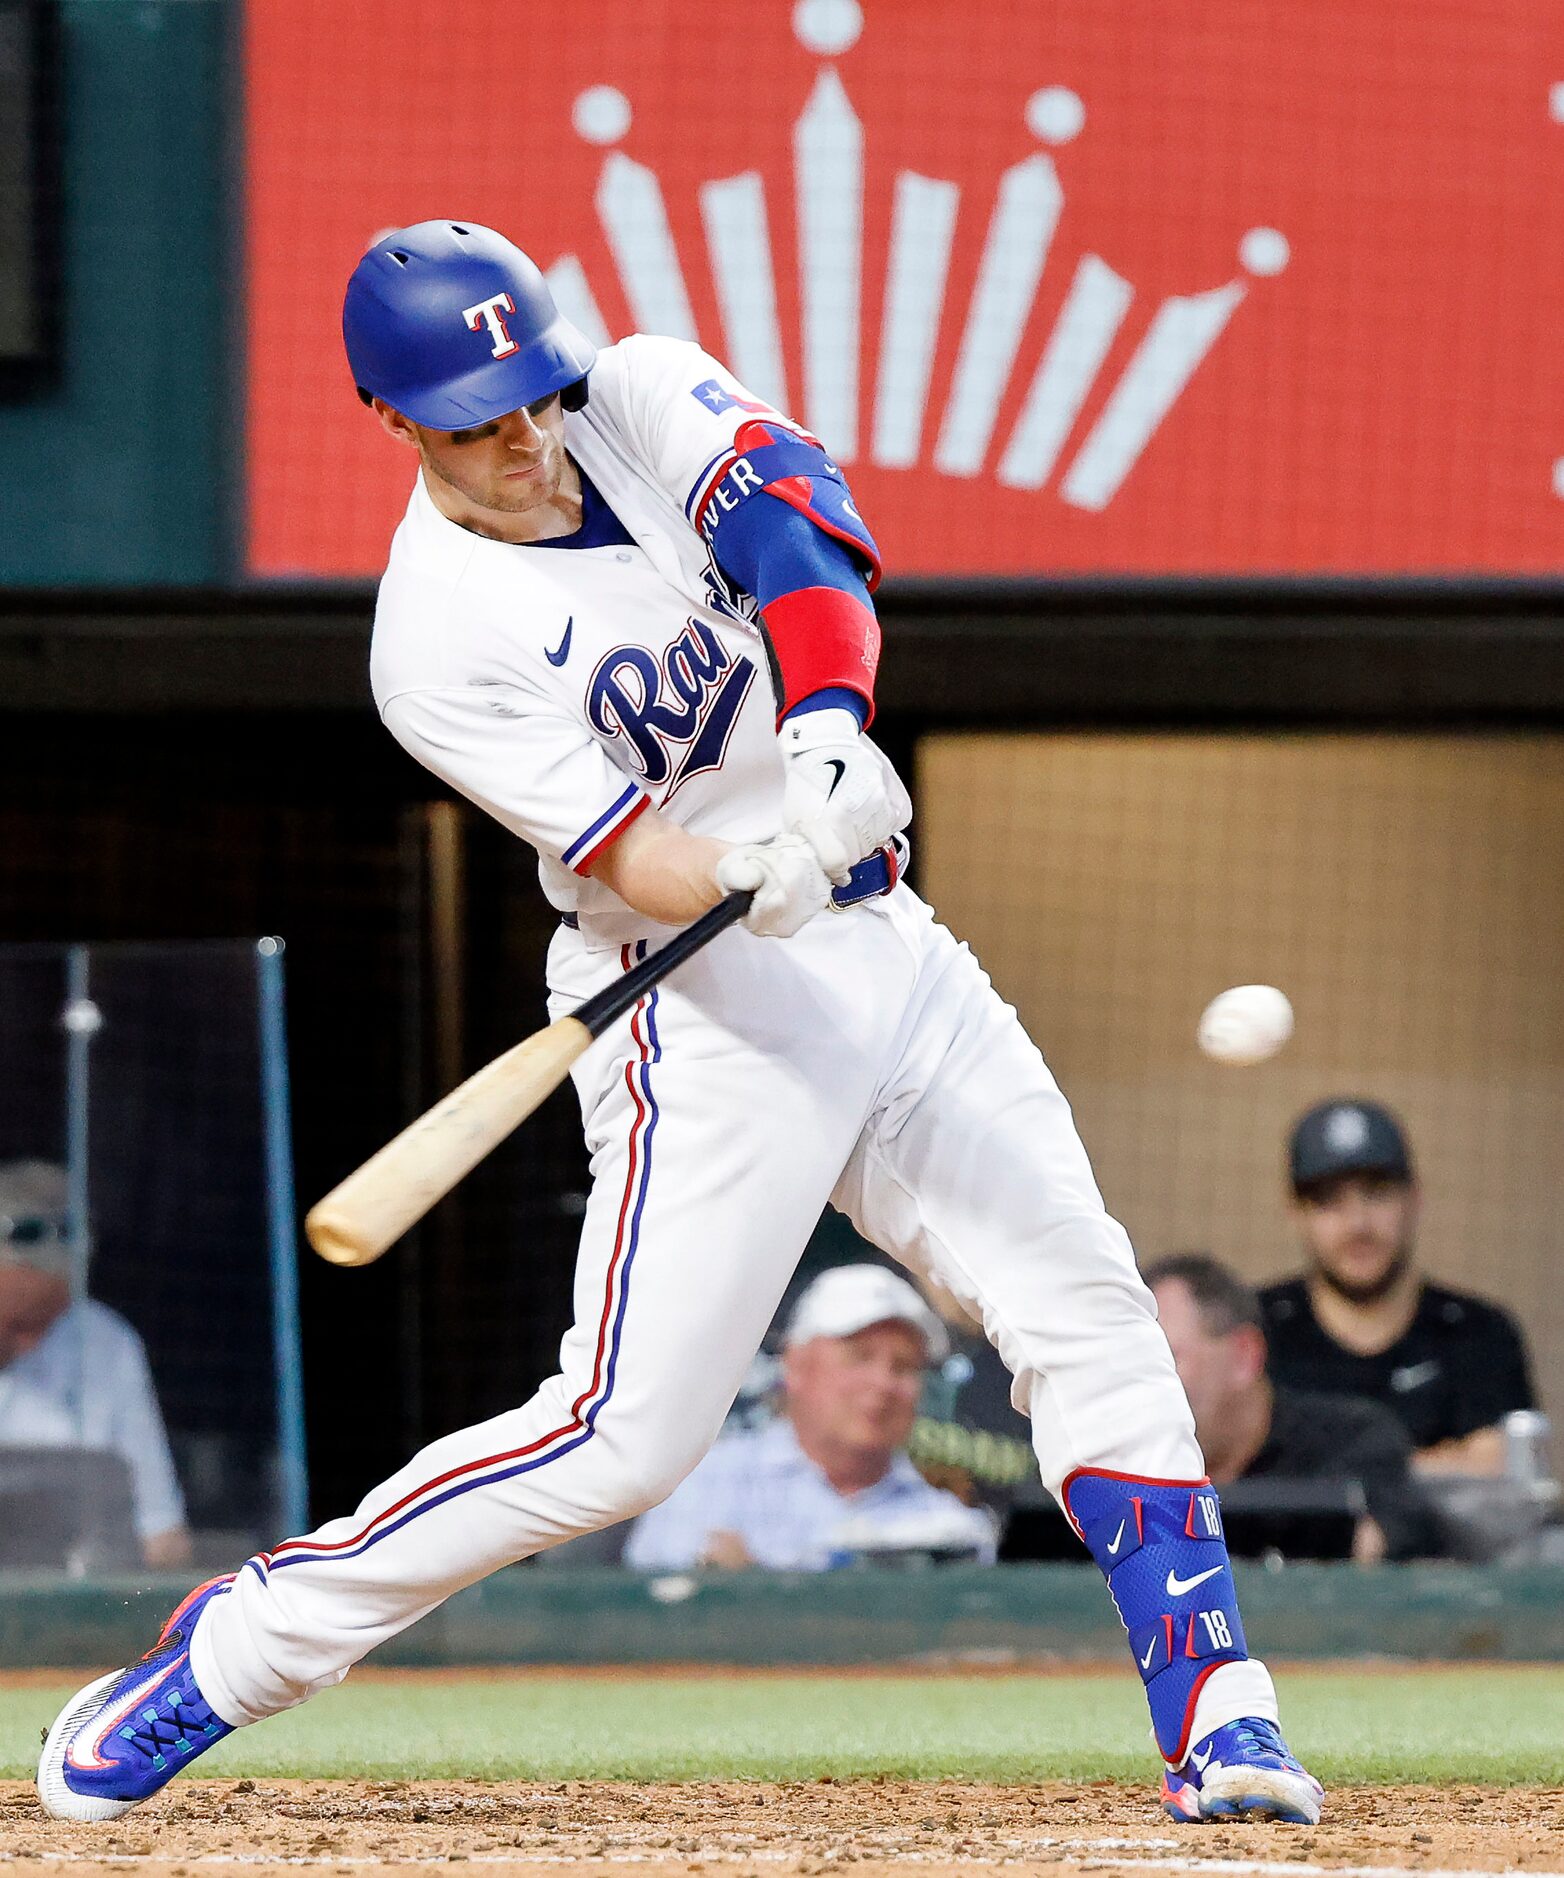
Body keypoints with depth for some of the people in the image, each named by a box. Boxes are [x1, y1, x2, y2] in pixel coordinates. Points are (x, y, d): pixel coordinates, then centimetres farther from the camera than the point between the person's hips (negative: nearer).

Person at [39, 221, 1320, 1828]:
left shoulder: (646, 397, 0)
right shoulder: (437, 643, -15)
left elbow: (792, 515, -18)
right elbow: (626, 859, -22)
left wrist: (829, 731, -36)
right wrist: (748, 885, -44)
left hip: (882, 950, 6)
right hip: (703, 1012, -6)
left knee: (1089, 1310, -2)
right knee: (622, 1439, -11)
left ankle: (1214, 1720, 1)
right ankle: (224, 1659, 0)